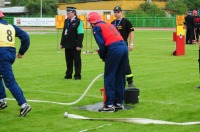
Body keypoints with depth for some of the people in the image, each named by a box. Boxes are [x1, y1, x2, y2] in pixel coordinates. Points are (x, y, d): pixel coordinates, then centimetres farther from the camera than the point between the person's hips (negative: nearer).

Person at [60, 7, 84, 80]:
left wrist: (79, 45, -20)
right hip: (67, 45, 7)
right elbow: (64, 32, 17)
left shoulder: (78, 22, -11)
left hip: (75, 46, -7)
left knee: (77, 60, 1)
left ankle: (77, 75, 7)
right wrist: (62, 43, 13)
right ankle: (68, 74, 21)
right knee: (68, 60, 13)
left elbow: (80, 35, -15)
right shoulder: (66, 21, 13)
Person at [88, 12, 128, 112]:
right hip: (124, 47, 7)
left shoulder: (97, 27, 6)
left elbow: (101, 44, -6)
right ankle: (119, 103, 21)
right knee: (120, 77, 15)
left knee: (109, 78, 1)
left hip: (114, 50, -7)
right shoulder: (109, 25, 28)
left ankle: (109, 105, 0)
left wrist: (102, 57, 9)